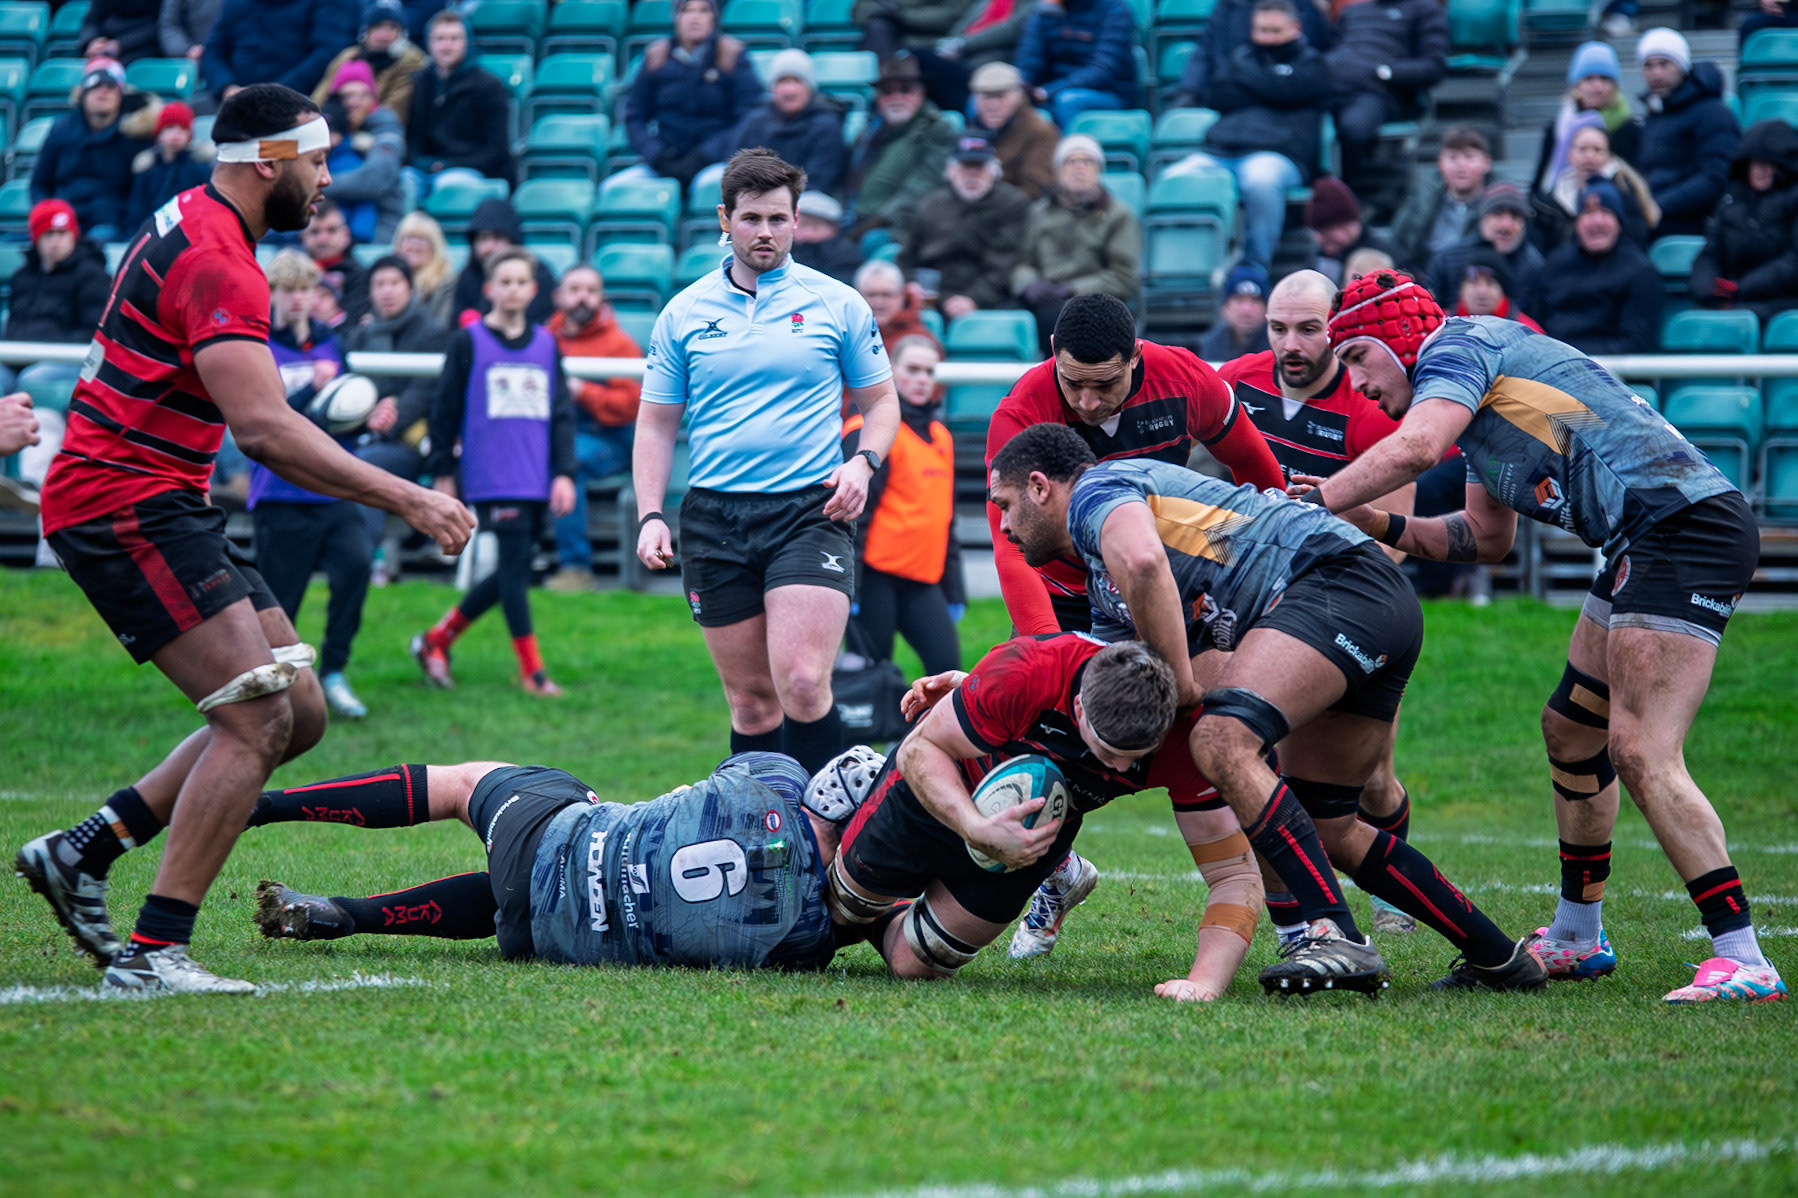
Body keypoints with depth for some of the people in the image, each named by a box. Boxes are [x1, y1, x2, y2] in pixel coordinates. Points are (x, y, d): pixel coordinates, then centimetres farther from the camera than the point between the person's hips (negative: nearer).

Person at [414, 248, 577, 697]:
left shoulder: (546, 344, 12)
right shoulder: (468, 342, 0)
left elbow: (562, 412, 13)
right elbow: (445, 408, 2)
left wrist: (565, 473, 4)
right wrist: (441, 471, 1)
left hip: (537, 482, 5)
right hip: (492, 479, -5)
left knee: (512, 575, 7)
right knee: (515, 565, -10)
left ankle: (436, 640, 22)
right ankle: (531, 670, -4)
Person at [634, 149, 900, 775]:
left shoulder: (839, 305, 5)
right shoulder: (683, 313, 8)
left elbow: (880, 400, 13)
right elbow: (655, 423, 12)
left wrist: (863, 462, -7)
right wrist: (650, 516, -1)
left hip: (811, 512, -2)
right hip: (714, 516, 2)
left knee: (802, 683, -19)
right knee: (750, 698, 5)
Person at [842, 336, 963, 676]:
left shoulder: (940, 435, 17)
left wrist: (954, 590, 20)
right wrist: (847, 587, -16)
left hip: (921, 583, 7)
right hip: (877, 575, -7)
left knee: (946, 665, -7)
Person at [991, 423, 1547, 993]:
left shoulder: (1096, 488, -1)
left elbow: (1142, 559, -24)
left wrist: (1180, 678, -15)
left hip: (1338, 574, -10)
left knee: (1223, 742, -24)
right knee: (1328, 832, 15)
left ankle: (1336, 936, -30)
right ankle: (1499, 958, 20)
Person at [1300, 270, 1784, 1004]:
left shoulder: (1457, 345, -4)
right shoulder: (1475, 393, 25)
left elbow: (1415, 448, -22)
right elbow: (1489, 536, 31)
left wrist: (1310, 507, -13)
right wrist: (1382, 528, 20)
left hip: (1685, 523, -11)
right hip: (1642, 545, 11)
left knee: (1640, 753, -17)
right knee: (1571, 730, 19)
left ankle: (1743, 962, -20)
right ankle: (1577, 939, 31)